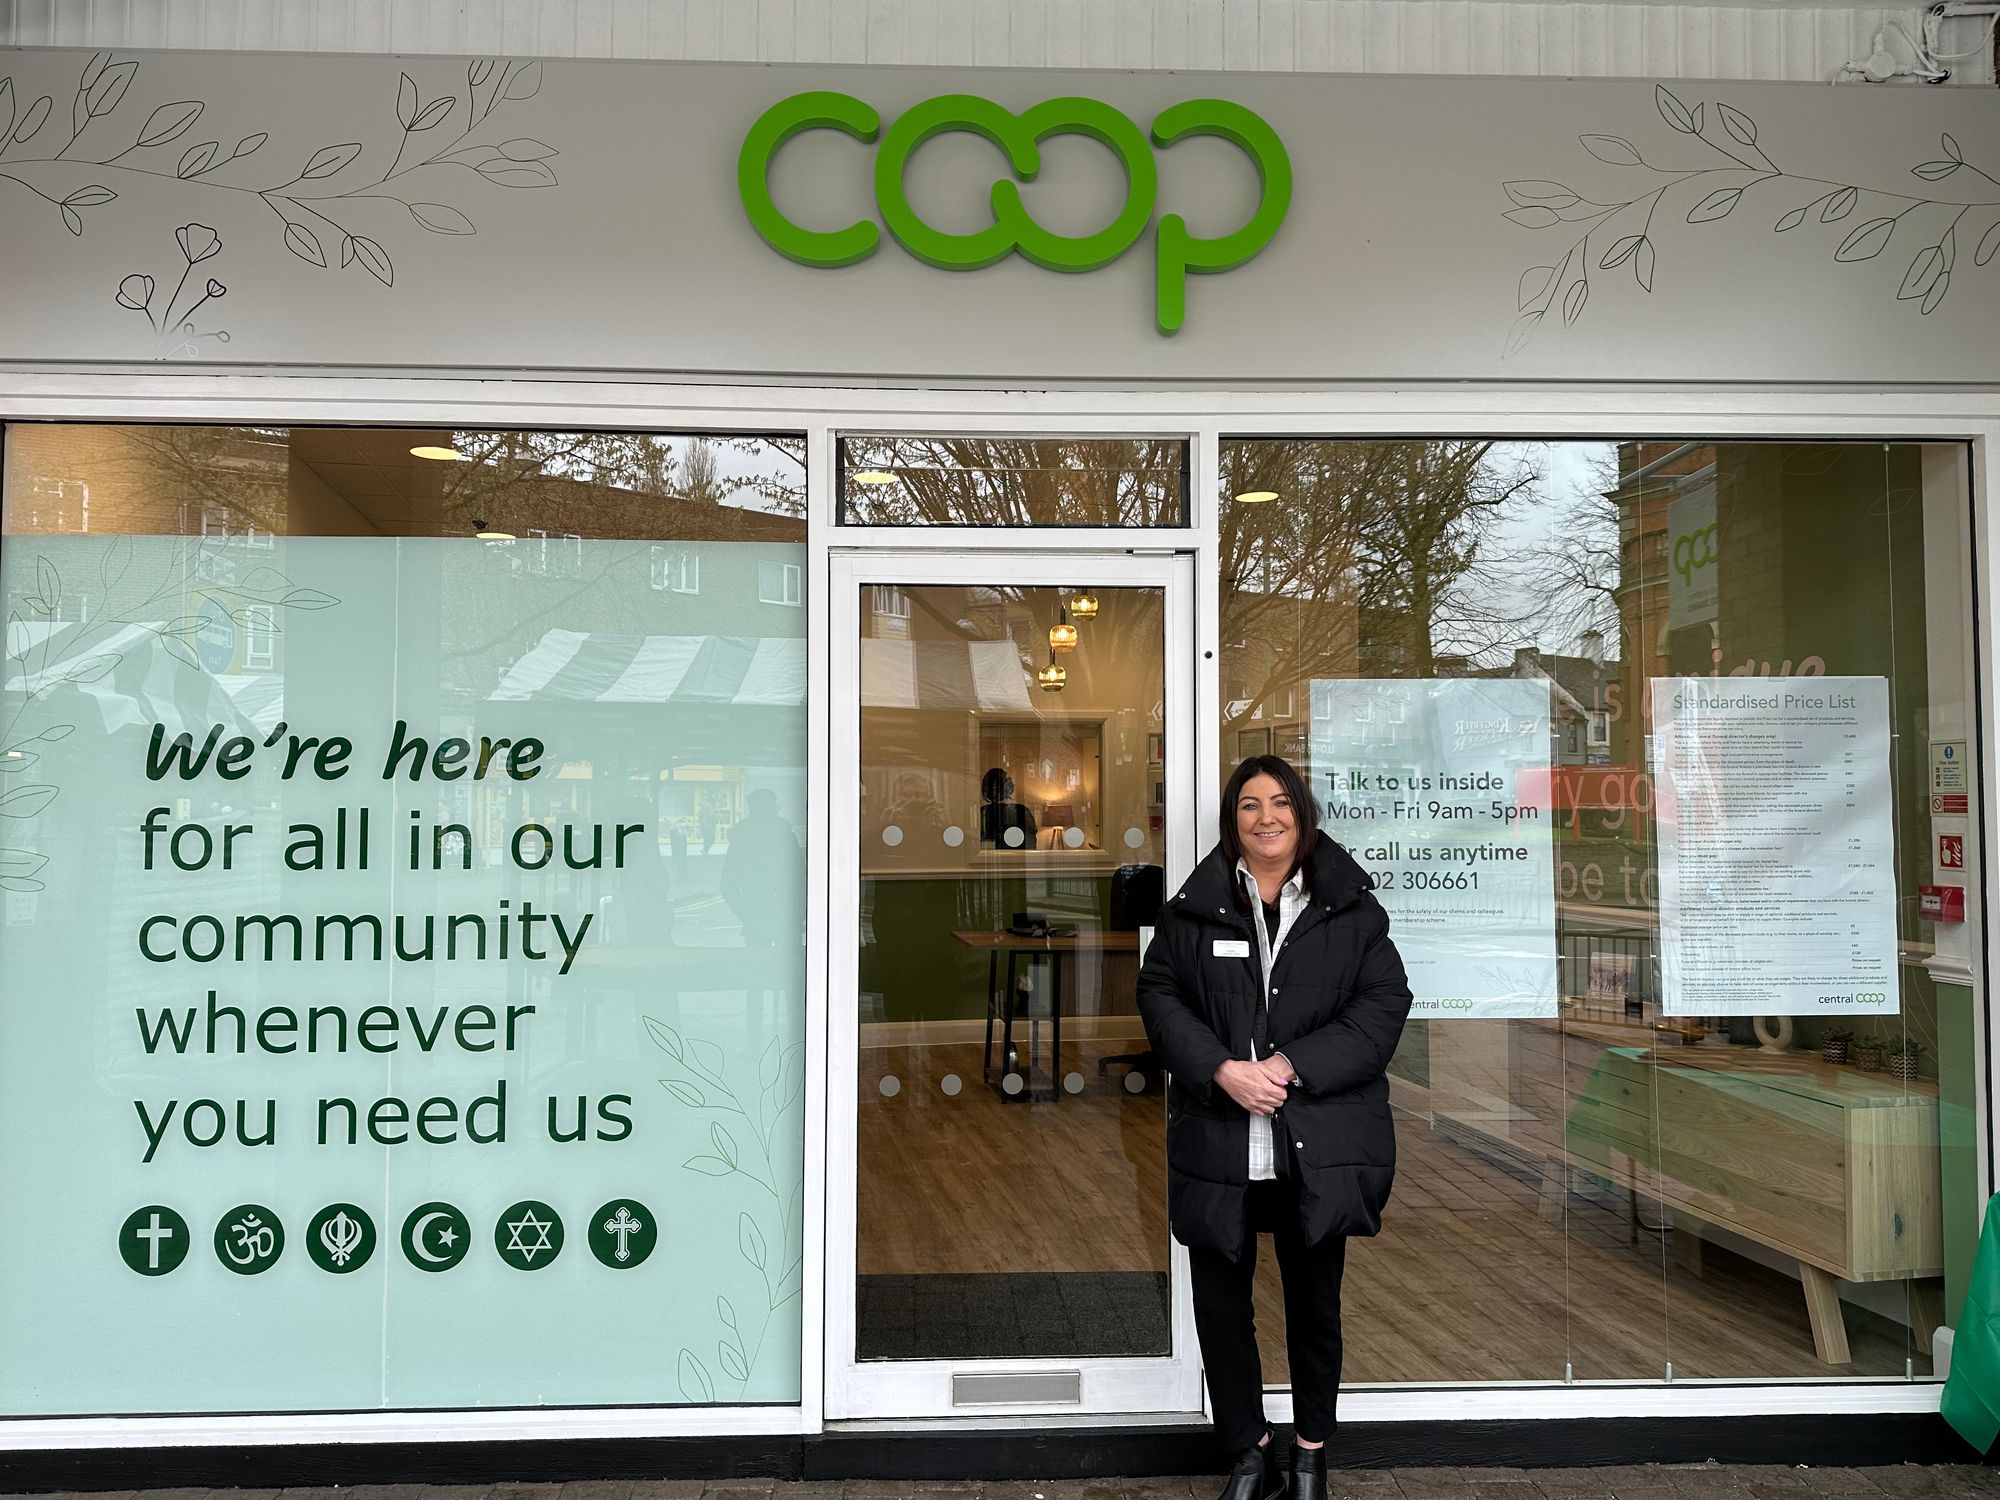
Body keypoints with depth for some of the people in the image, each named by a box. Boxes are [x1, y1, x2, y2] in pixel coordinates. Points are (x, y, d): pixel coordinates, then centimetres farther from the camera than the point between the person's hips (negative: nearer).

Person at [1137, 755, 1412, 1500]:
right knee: (1219, 1304, 9)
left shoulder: (1351, 908, 2)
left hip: (1318, 1147, 0)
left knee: (1315, 1303, 14)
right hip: (1217, 1142, 1)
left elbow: (1384, 1004, -4)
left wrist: (1294, 1065, -15)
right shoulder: (1192, 908, 3)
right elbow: (1159, 996, 0)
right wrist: (1222, 1070, -16)